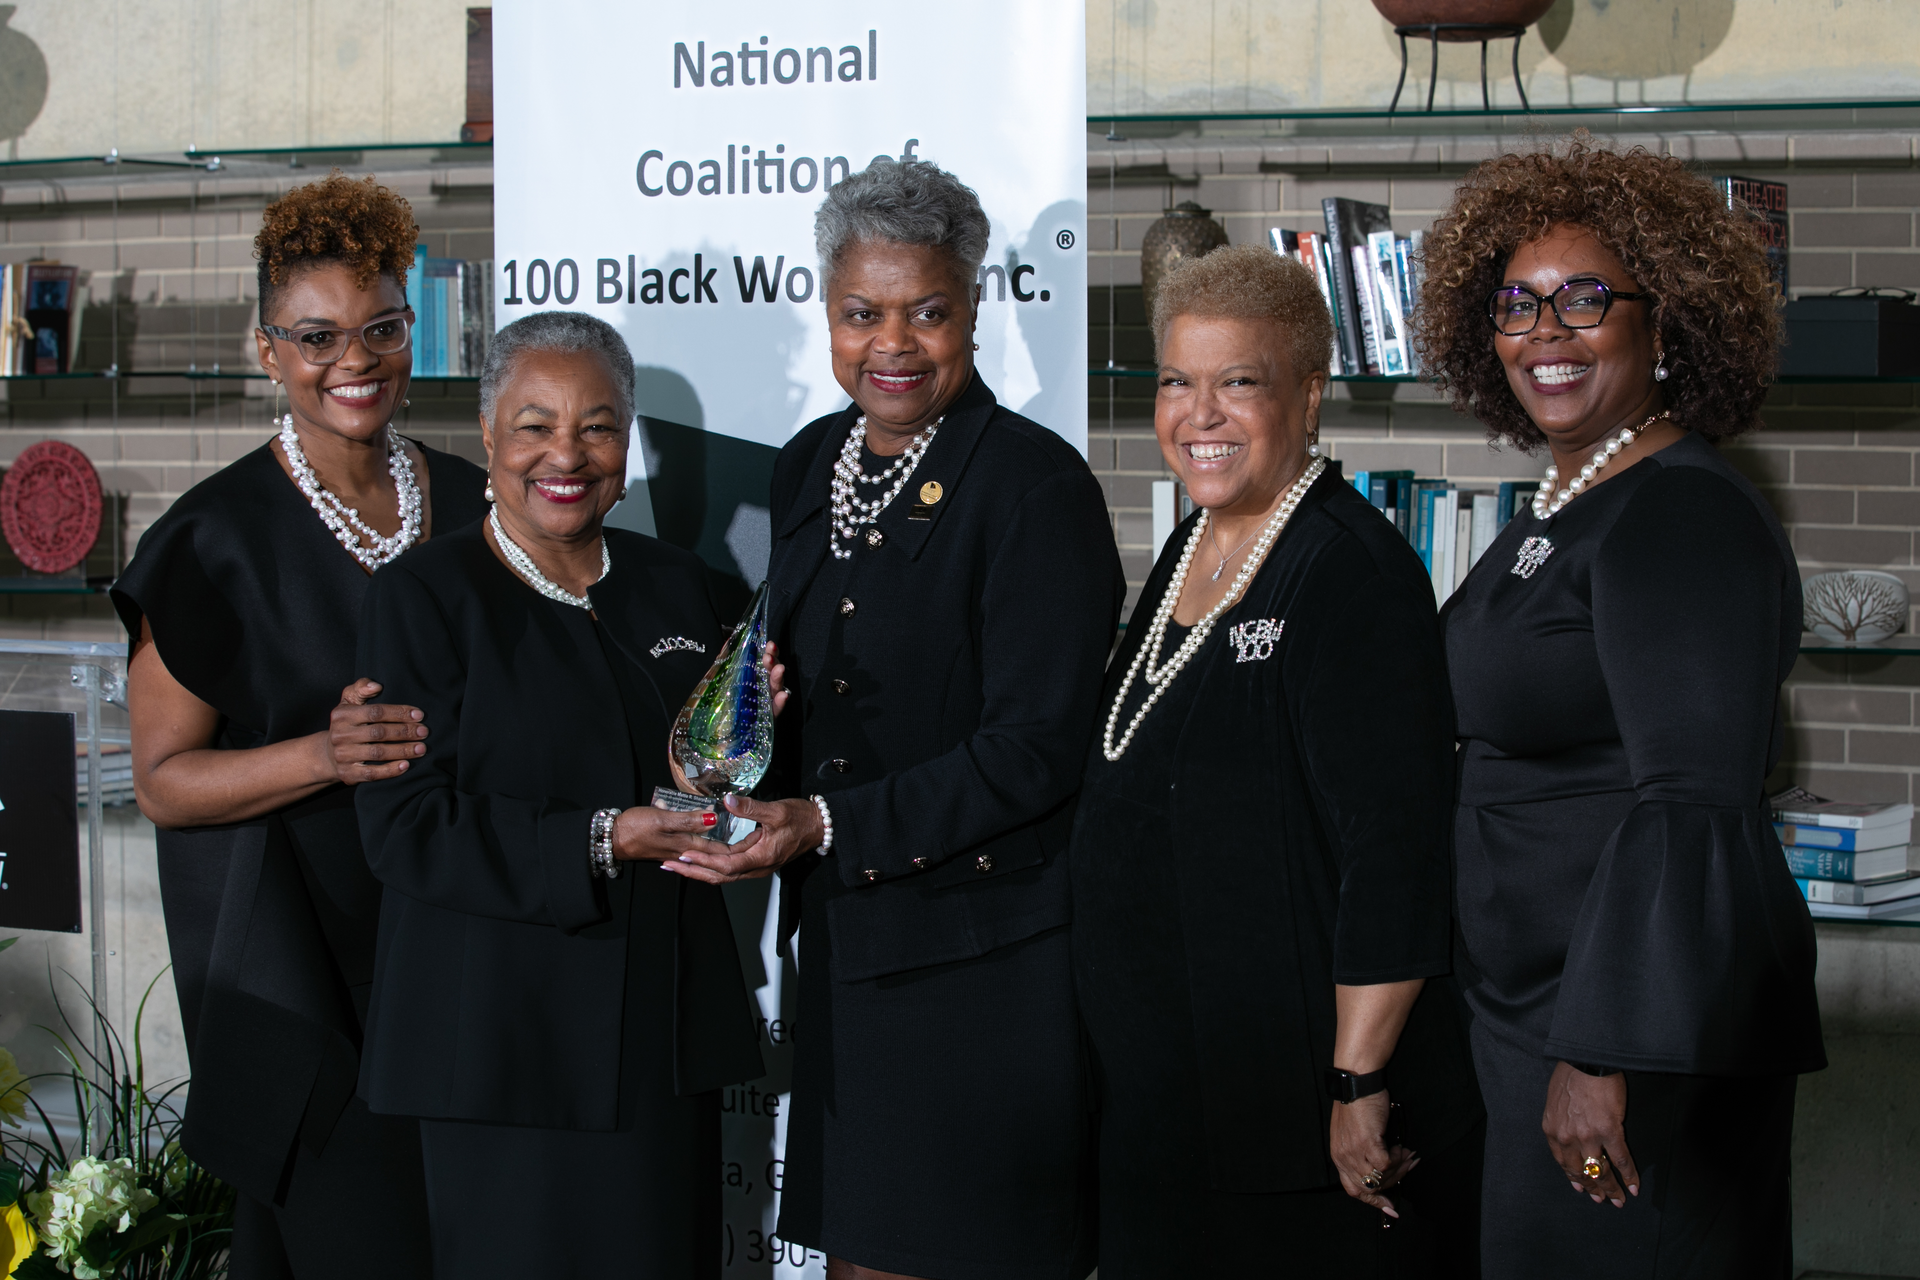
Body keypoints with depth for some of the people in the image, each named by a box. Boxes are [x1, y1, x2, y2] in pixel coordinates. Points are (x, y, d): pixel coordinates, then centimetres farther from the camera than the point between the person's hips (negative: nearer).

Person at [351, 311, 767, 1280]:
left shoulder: (673, 585, 12)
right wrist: (598, 843, -20)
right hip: (506, 1044, -5)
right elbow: (405, 828, -13)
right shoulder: (424, 595, -4)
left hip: (666, 1028, 5)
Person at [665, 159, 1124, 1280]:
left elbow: (1036, 748, -17)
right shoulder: (808, 466, 11)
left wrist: (829, 827, -20)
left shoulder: (1036, 483, -12)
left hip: (984, 965, -6)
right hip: (844, 952, 7)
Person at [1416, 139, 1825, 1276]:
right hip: (1532, 1011, 10)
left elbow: (1695, 803, -26)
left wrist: (1603, 1056, -29)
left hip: (1646, 1030, -10)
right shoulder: (1564, 510, 13)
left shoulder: (1685, 518, -17)